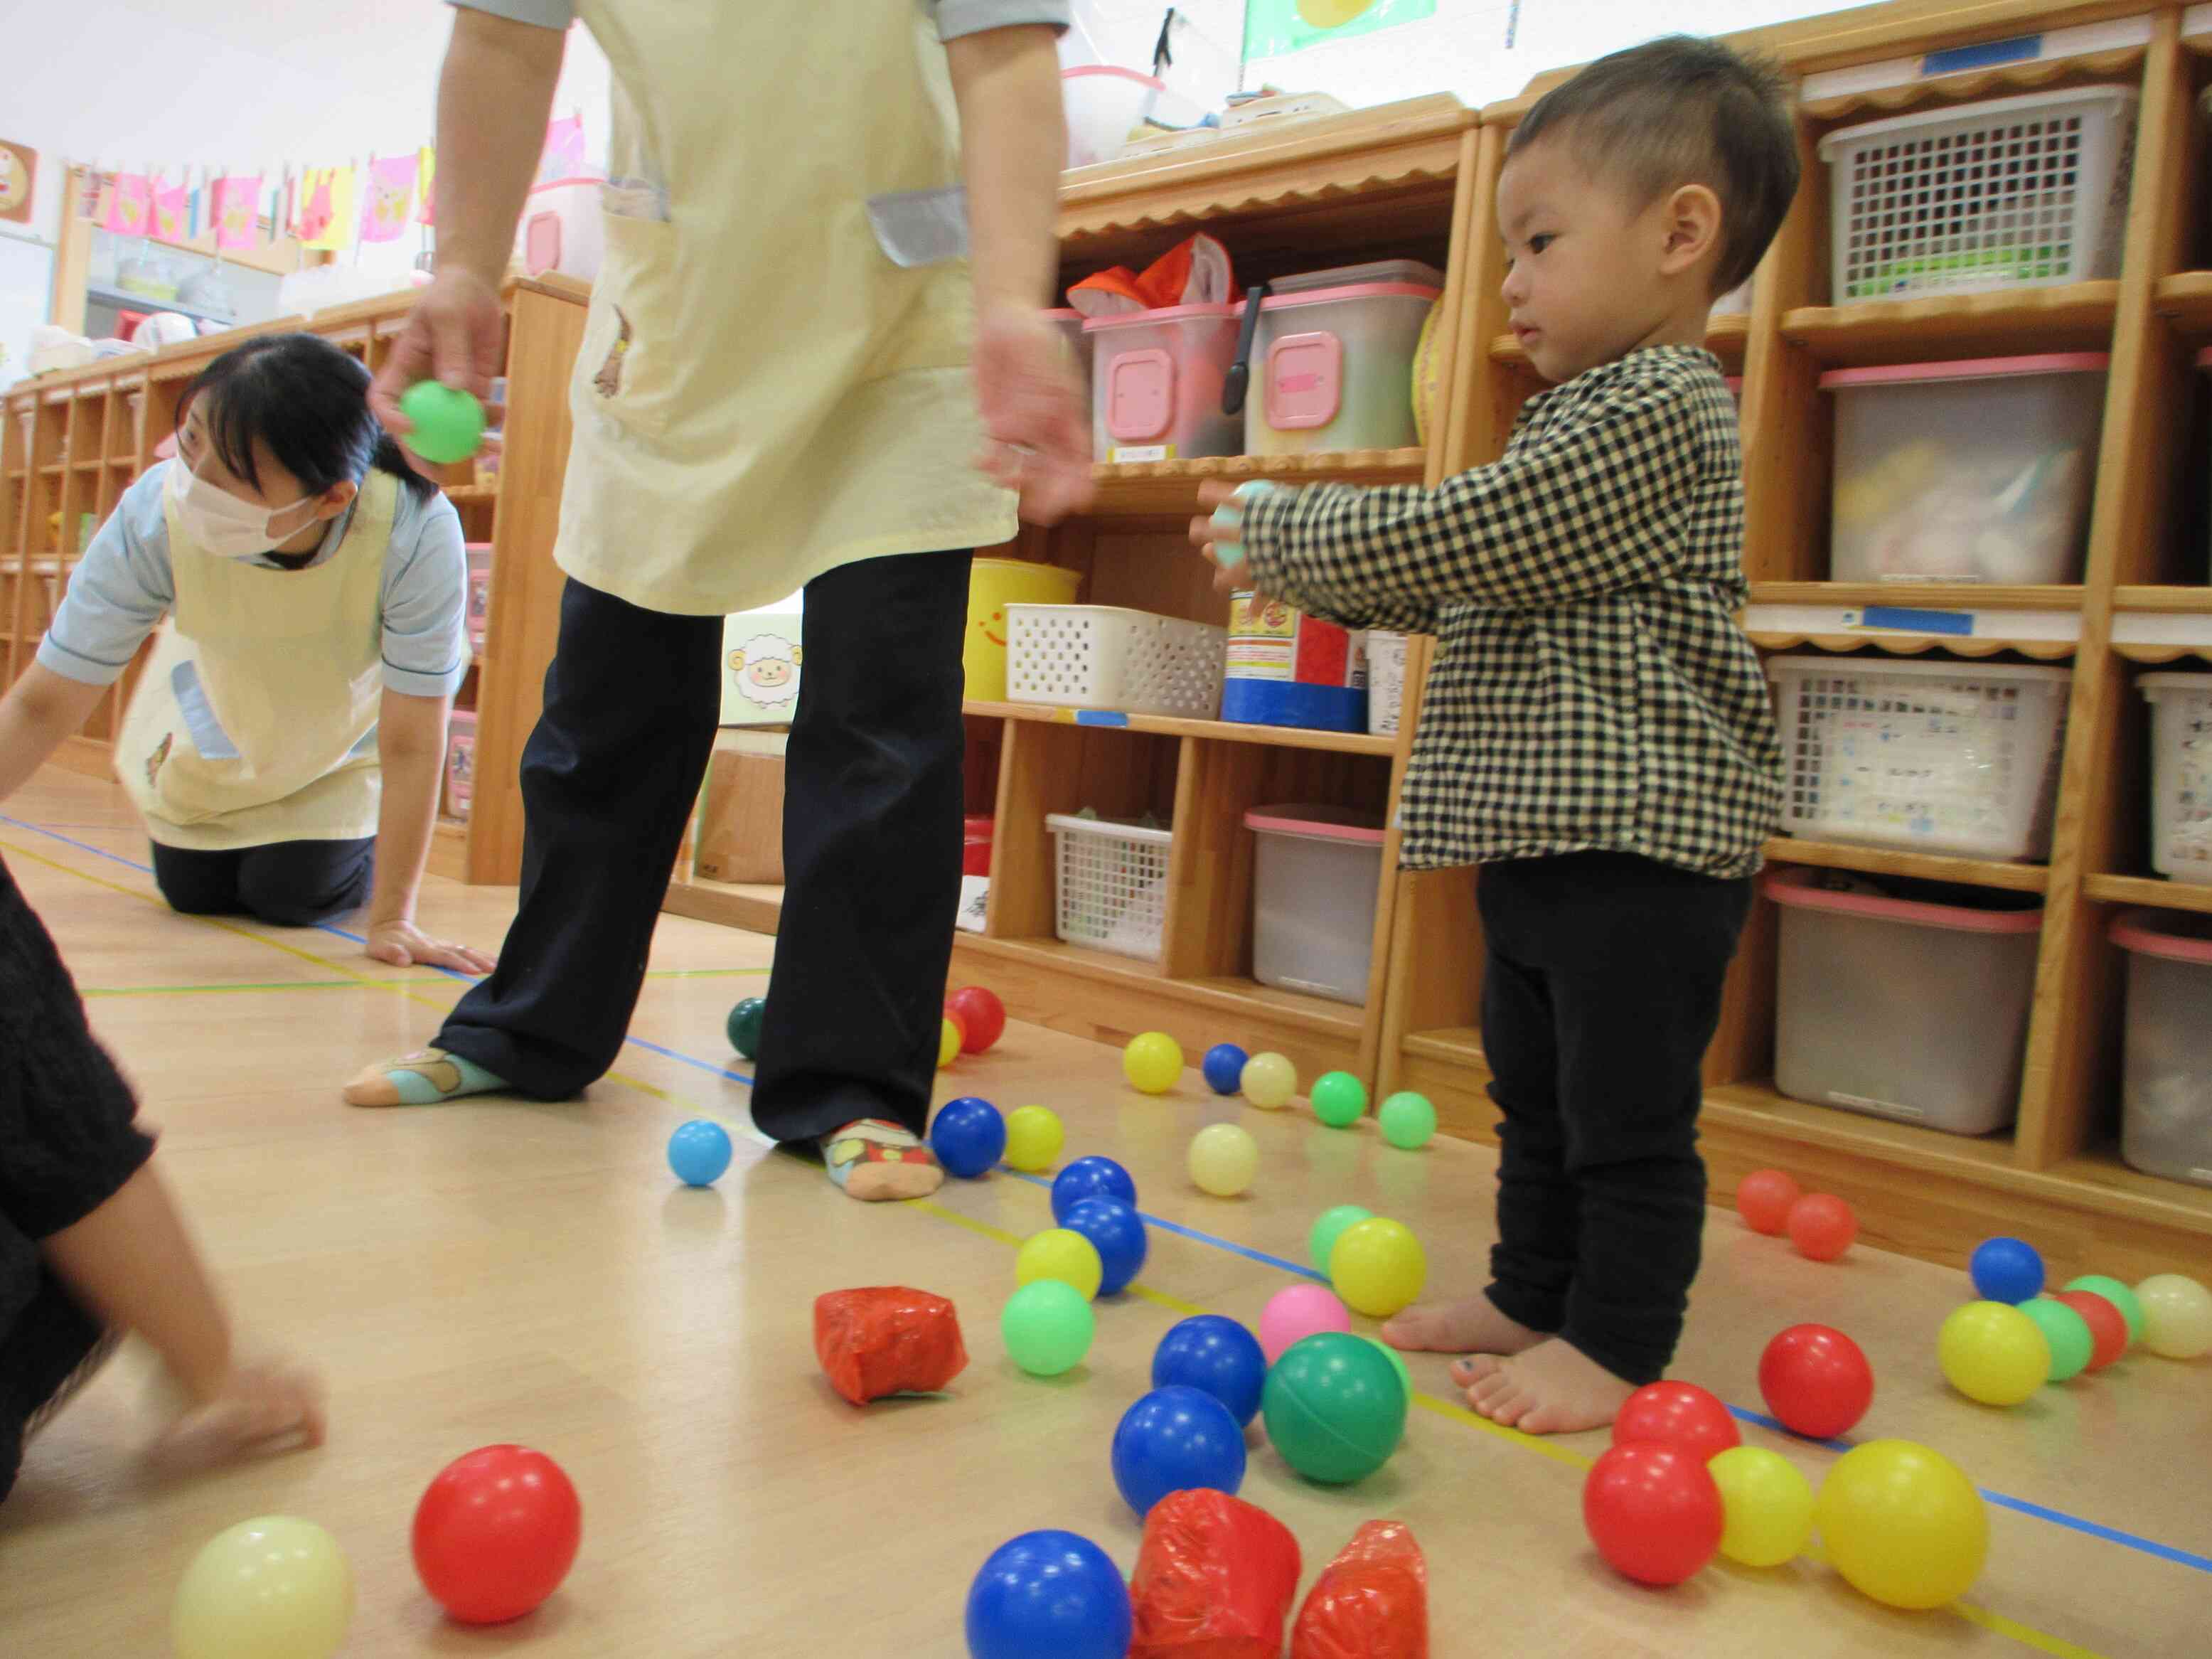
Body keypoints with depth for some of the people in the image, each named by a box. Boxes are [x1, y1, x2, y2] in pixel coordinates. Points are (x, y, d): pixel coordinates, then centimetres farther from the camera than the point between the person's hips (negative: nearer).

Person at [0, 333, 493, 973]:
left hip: (353, 726, -2)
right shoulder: (156, 514, -36)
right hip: (216, 717, 2)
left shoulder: (418, 530, -44)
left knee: (293, 895, -4)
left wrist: (392, 919, -30)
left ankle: (364, 844, 28)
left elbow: (410, 745, -34)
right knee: (193, 890, 8)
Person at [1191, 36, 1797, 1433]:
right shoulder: (1592, 413, 18)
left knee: (1626, 1111, 1)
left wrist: (1280, 538, -8)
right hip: (1545, 835, 11)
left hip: (1642, 842, -11)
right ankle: (1535, 1294, 32)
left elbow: (1457, 541, -20)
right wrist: (1296, 561, 12)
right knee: (1539, 1096, 19)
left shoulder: (1657, 412, -15)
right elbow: (1457, 583, 22)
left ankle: (1617, 1344, 13)